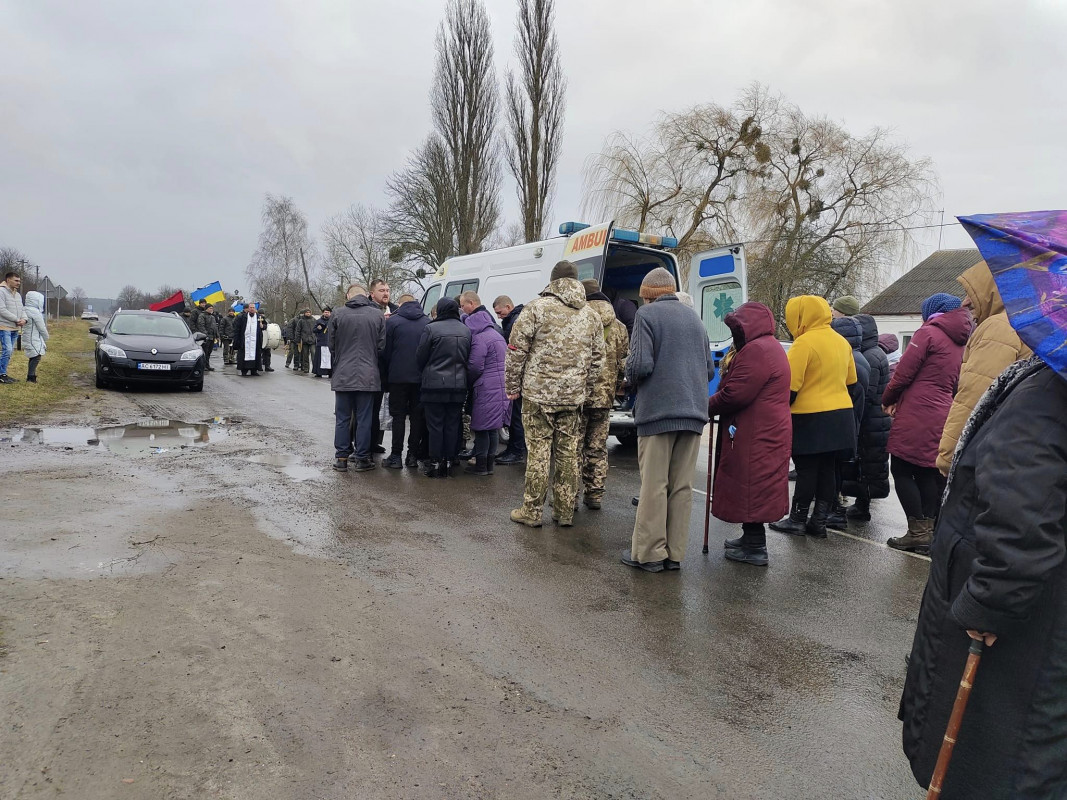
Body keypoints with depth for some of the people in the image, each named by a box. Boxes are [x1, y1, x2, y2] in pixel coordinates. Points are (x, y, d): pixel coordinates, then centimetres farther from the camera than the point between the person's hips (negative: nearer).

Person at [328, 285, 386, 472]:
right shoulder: (378, 315, -2)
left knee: (342, 418, 10)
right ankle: (362, 458, 11)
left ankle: (341, 458, 14)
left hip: (343, 375, 1)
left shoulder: (337, 314, -2)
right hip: (368, 376, 0)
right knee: (364, 419, 6)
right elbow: (382, 346, 0)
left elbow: (331, 346, 4)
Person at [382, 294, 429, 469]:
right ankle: (413, 455, 11)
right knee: (418, 415, 9)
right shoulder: (428, 322, 4)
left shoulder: (392, 321, -4)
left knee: (398, 415, 4)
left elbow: (385, 351, -2)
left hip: (398, 377, -2)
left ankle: (396, 456, 4)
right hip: (421, 377, 2)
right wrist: (425, 370, 12)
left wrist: (386, 375, 7)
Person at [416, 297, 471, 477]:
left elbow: (420, 357, -3)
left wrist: (426, 373, 15)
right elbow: (469, 359, 10)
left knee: (435, 425, 3)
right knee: (453, 425, 10)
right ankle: (449, 463, 14)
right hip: (458, 386, 4)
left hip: (435, 384, -4)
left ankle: (435, 464, 7)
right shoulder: (467, 331, 5)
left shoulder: (431, 329, -10)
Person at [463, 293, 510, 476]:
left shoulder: (479, 338, -13)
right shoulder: (495, 333, 18)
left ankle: (481, 465, 6)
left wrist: (468, 382, 4)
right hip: (500, 387, 9)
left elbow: (474, 366, -16)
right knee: (491, 428, 14)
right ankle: (489, 464, 21)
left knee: (481, 427, -1)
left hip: (487, 389, -9)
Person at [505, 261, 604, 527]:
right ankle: (565, 512, 17)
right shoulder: (591, 315, 11)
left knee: (538, 452, 1)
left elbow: (517, 350, -6)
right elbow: (597, 357, 13)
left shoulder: (536, 308, -5)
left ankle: (532, 512, 8)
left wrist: (513, 386, 3)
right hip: (573, 395, 4)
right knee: (568, 453, 9)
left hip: (539, 392, -4)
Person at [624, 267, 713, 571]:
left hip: (658, 411, -6)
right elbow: (709, 368, 16)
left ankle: (649, 553, 6)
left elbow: (640, 364, -14)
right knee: (682, 487, 8)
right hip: (693, 412, 6)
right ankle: (674, 554, 14)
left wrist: (632, 379, 7)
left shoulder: (647, 314, -3)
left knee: (654, 485, 0)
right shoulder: (694, 318, 16)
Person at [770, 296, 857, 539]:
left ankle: (797, 520, 10)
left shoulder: (804, 342, -14)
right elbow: (850, 381, 19)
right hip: (840, 416, 8)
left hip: (810, 418, -8)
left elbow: (790, 386, -17)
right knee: (828, 469, 10)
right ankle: (819, 522, 17)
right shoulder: (841, 342, 12)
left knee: (806, 470, 1)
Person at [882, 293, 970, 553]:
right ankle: (928, 531, 12)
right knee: (929, 473, 11)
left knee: (902, 471, 0)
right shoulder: (960, 343, 16)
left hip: (915, 416, -8)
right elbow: (952, 382, 17)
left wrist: (888, 400, 6)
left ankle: (918, 531, -1)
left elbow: (903, 373, -11)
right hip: (941, 417, 8)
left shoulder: (928, 333, -7)